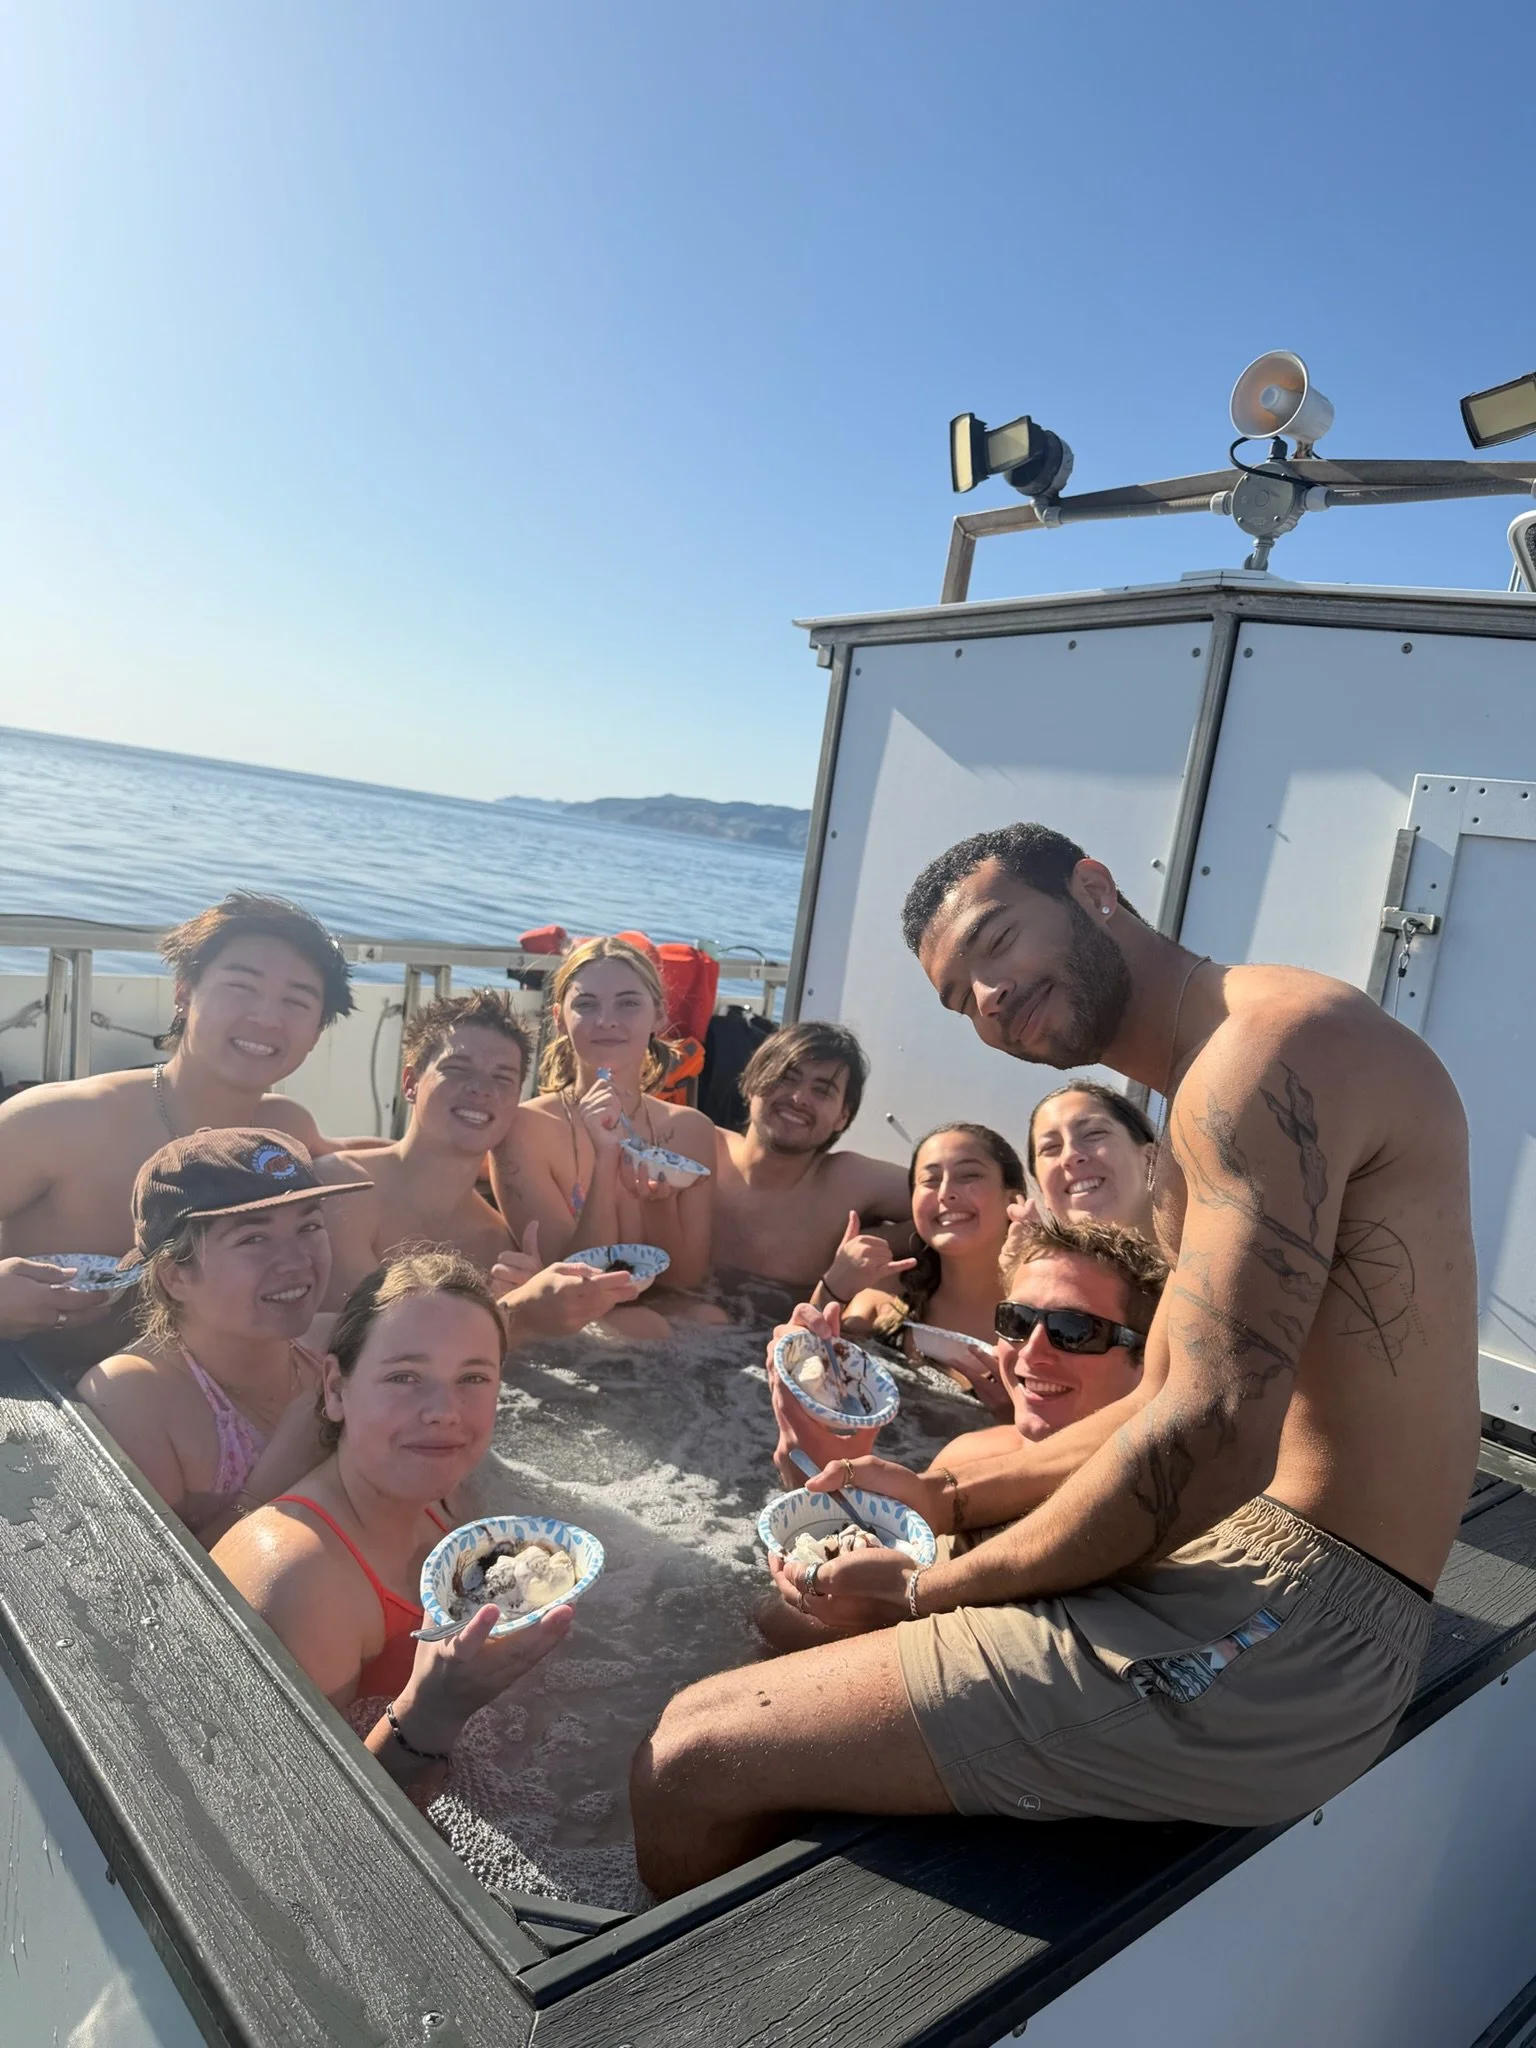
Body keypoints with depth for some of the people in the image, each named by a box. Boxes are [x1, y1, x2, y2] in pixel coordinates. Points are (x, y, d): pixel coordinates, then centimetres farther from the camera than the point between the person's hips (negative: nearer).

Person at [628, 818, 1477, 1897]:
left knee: (691, 1760, -10)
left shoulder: (1270, 1039, -16)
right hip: (1253, 1570, 11)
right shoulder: (1215, 1088, 17)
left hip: (1280, 1625, -11)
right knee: (796, 1612, 23)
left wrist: (925, 1588, -13)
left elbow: (1209, 1439, -26)